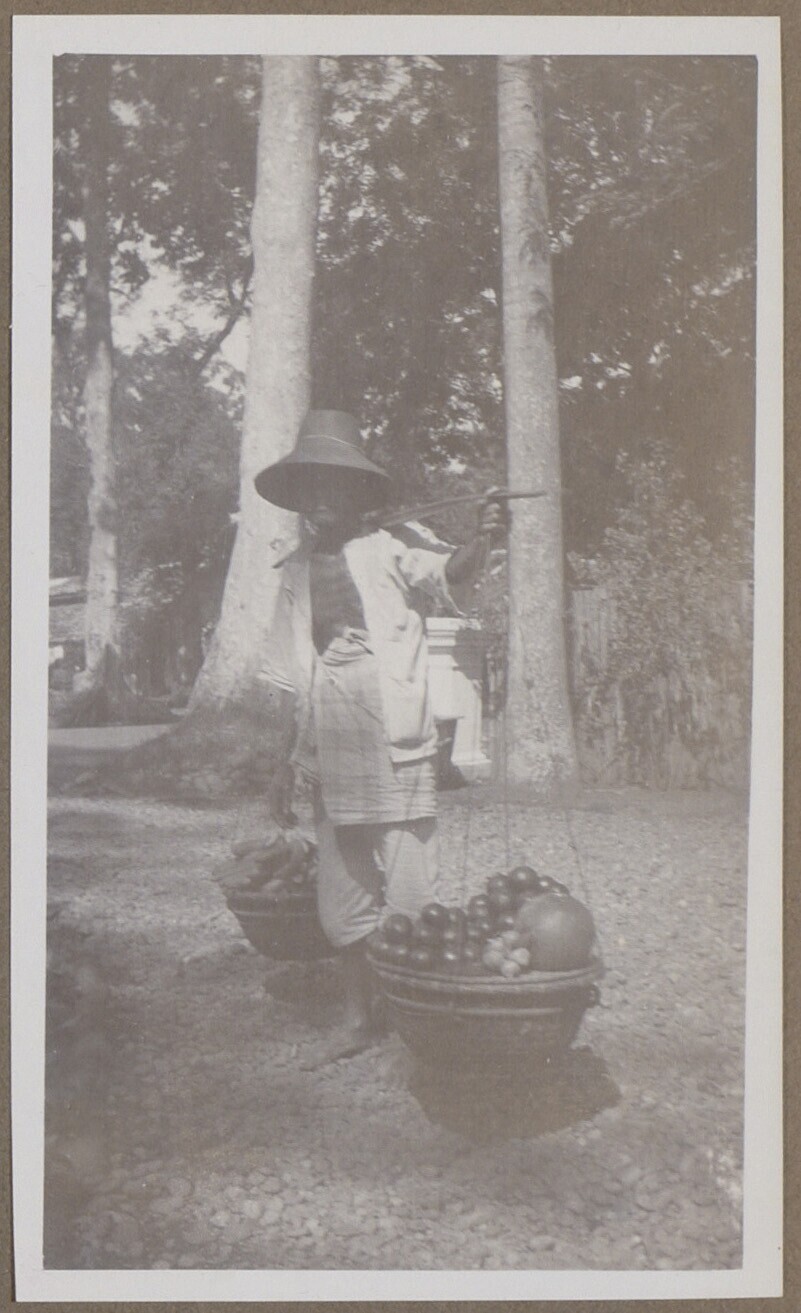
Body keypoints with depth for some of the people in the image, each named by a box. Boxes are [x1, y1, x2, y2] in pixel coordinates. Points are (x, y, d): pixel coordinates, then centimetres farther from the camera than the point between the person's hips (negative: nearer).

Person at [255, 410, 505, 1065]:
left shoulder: (391, 546, -1)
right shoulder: (298, 570, 12)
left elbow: (450, 574, -20)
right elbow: (298, 681, 16)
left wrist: (482, 539, -40)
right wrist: (286, 764, 16)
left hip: (396, 747, -5)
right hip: (331, 754, 5)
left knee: (411, 888, -3)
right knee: (343, 892, 12)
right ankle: (359, 1017, 27)